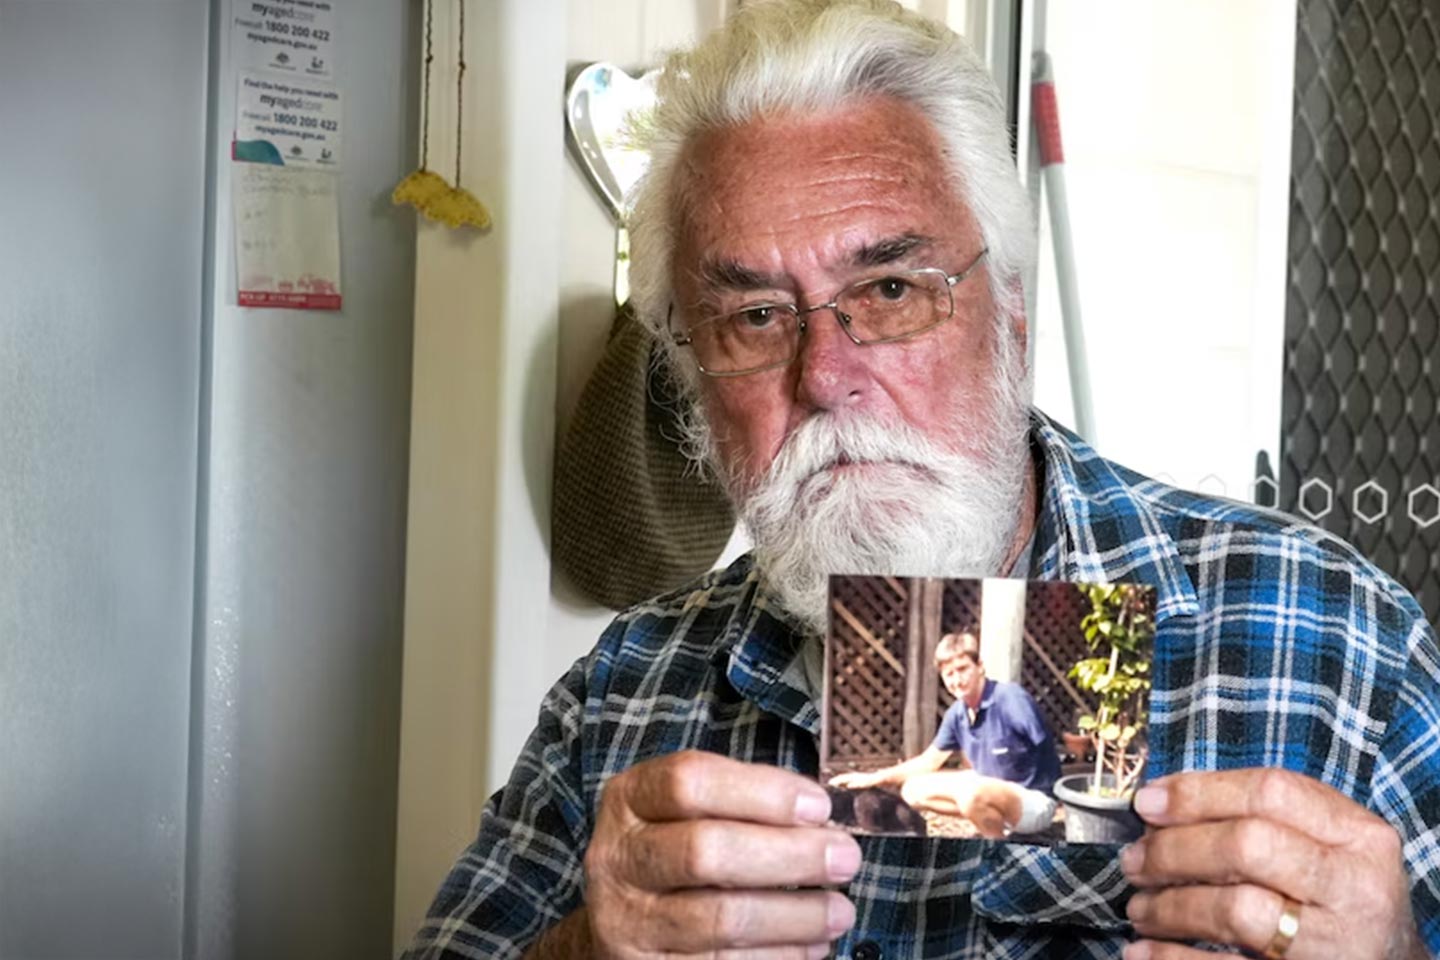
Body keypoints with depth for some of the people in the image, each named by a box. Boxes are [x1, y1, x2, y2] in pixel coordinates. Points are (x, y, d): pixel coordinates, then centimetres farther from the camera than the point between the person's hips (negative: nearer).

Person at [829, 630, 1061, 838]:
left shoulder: (1011, 699, -23)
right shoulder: (957, 714, 0)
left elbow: (1049, 750, -23)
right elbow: (929, 761, 13)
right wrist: (873, 778, 8)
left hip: (1034, 800, -8)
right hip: (991, 788, 8)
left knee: (971, 795, -37)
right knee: (914, 790, 3)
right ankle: (995, 822, 5)